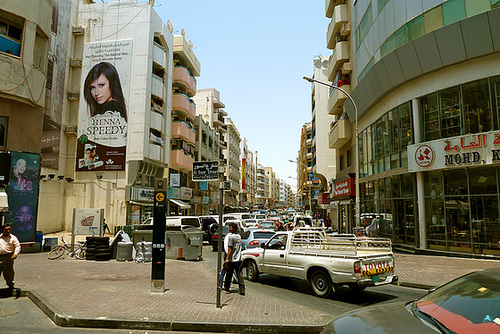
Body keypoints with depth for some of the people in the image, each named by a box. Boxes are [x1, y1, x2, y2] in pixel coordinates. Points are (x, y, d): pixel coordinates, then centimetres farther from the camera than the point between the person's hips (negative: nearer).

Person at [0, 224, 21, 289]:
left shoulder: (13, 237, 4)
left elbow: (18, 246, -1)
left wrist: (16, 253, -16)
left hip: (8, 257, -2)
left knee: (9, 271, 1)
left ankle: (10, 284, 18)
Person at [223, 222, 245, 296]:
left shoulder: (230, 236, -12)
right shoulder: (239, 236, 11)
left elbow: (230, 248, -16)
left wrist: (227, 258, -15)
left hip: (231, 259, -6)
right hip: (238, 259, 6)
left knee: (229, 274, 9)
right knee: (239, 274, 4)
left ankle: (226, 287, 22)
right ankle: (242, 289, -1)